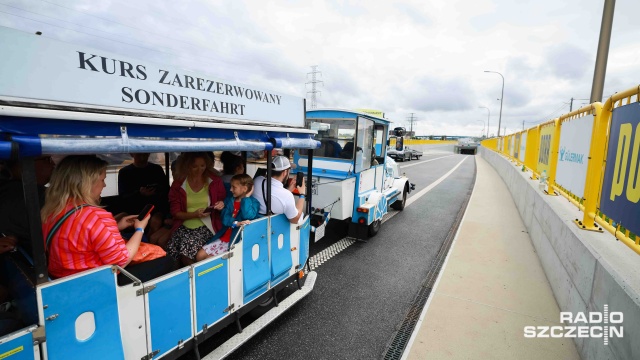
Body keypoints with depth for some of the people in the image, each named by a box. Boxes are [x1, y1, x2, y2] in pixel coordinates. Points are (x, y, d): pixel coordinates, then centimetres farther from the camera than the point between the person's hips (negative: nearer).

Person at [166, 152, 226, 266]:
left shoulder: (215, 182, 3)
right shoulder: (178, 185, 5)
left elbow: (223, 201, 15)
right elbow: (175, 212, 4)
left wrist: (221, 205, -10)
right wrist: (195, 214, -14)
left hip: (205, 227, -2)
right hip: (184, 226, 2)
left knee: (187, 249, -29)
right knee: (171, 252, -24)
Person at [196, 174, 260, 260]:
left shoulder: (253, 203, -8)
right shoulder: (229, 200, 7)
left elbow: (248, 216, -28)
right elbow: (225, 219, -4)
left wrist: (246, 197, -18)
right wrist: (236, 223, -25)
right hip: (223, 238, 6)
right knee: (200, 256, 2)